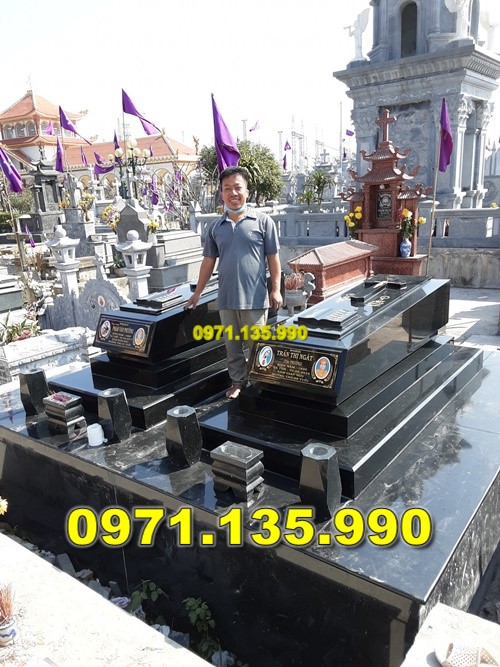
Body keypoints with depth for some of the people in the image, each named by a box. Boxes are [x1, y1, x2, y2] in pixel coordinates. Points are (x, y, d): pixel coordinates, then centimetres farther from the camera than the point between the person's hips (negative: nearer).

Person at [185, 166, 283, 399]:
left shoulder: (263, 221, -2)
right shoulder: (215, 227, 8)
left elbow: (273, 258, 0)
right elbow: (208, 261, 13)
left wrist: (276, 289, -4)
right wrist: (198, 292, 14)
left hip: (254, 298, -3)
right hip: (226, 298, 4)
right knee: (232, 344, 13)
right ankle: (238, 382, 29)